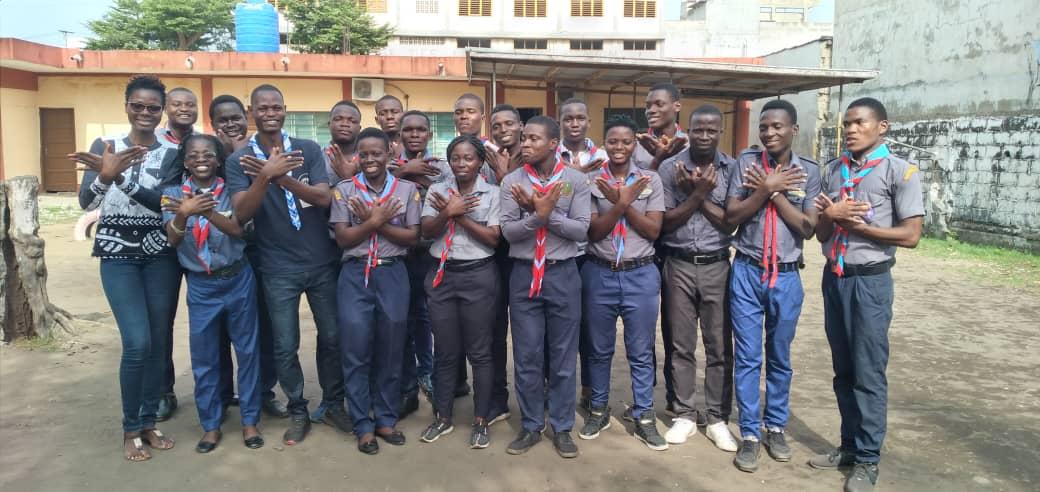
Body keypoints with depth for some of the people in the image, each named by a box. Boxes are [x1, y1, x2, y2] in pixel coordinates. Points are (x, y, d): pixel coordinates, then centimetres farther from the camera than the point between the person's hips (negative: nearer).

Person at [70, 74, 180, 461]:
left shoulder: (171, 153, 1)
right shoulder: (104, 145, 1)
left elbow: (163, 200, -15)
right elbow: (86, 202, -9)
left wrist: (121, 177, -29)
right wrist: (105, 175, -29)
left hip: (161, 256, 2)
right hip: (118, 256, -1)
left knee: (159, 342, 6)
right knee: (137, 343, -9)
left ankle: (148, 422, 22)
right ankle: (130, 428, 10)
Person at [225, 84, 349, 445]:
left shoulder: (309, 149, -1)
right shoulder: (239, 160, -3)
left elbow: (324, 198, -13)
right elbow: (242, 213, -14)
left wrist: (280, 177, -26)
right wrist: (267, 175, -29)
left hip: (322, 262, 1)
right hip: (278, 268, -1)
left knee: (332, 337, 11)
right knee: (285, 346, 6)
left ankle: (333, 403, 29)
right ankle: (297, 411, 25)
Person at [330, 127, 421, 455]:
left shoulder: (407, 189, 4)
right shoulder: (344, 190, 2)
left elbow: (413, 237, -2)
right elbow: (343, 239, -3)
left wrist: (373, 222, -10)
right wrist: (376, 220, -13)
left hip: (393, 274, 1)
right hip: (355, 276, 0)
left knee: (390, 351, 8)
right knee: (356, 352, 2)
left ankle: (386, 419, 23)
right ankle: (363, 425, 15)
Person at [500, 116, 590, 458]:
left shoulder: (575, 180, -2)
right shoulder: (512, 182, 0)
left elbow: (580, 229, -9)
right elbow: (508, 232, -7)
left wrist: (547, 214, -18)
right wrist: (538, 214, -22)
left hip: (562, 274, -1)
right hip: (524, 275, 1)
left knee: (563, 355, 8)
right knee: (526, 356, 8)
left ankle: (562, 428, 22)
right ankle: (531, 426, 23)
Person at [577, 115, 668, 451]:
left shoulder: (651, 180, 1)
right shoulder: (590, 181, -1)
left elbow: (653, 230, -5)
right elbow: (593, 232, -7)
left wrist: (624, 203, -15)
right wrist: (621, 202, -18)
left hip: (641, 275, 0)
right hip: (599, 274, 0)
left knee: (641, 351, 8)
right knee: (599, 349, 13)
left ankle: (643, 417, 21)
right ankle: (598, 410, 29)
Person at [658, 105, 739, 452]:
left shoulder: (732, 169, -1)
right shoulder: (670, 168, -2)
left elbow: (731, 223, -6)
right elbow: (665, 222, -6)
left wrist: (700, 195, -13)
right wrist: (697, 193, -15)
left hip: (717, 266, 0)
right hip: (679, 266, 0)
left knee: (719, 347, 6)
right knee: (681, 346, 8)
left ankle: (717, 419, 19)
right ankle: (685, 415, 21)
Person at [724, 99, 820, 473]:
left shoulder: (809, 171, 0)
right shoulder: (746, 162, -1)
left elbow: (807, 228, -7)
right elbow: (731, 217, -8)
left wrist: (774, 192, -12)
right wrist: (768, 188, -14)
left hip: (786, 277, 1)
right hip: (747, 273, -1)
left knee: (779, 358, 14)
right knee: (747, 357, 3)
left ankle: (775, 427, 29)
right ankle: (750, 434, 14)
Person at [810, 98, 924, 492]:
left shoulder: (900, 171, -7)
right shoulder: (832, 170, 8)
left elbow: (910, 235, -11)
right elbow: (821, 234, 9)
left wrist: (856, 223, -14)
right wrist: (830, 216, -12)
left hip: (870, 281, -5)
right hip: (833, 278, 5)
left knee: (868, 373, 0)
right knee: (843, 370, 14)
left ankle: (868, 459, 13)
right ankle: (850, 445, 26)